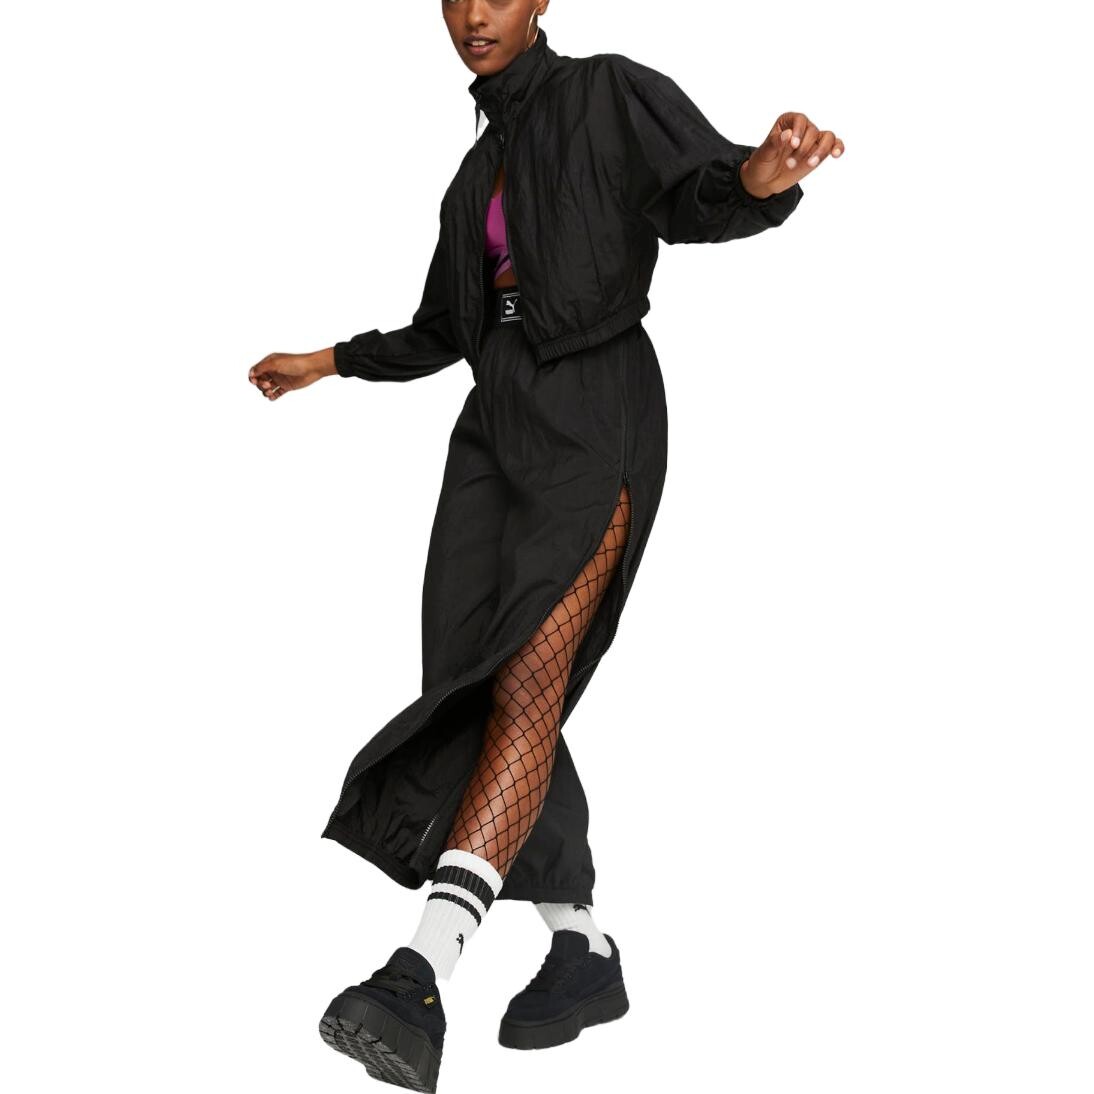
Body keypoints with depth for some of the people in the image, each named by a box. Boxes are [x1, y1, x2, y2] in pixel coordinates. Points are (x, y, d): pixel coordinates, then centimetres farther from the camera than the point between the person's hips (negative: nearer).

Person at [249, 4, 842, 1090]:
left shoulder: (608, 93, 4)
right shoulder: (479, 166, 24)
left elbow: (695, 194, -14)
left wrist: (762, 176, -36)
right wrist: (327, 362, 37)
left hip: (595, 412, -7)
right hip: (500, 421, 8)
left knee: (525, 684, -22)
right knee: (479, 684, -4)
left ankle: (418, 975, -35)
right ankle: (584, 951, 4)